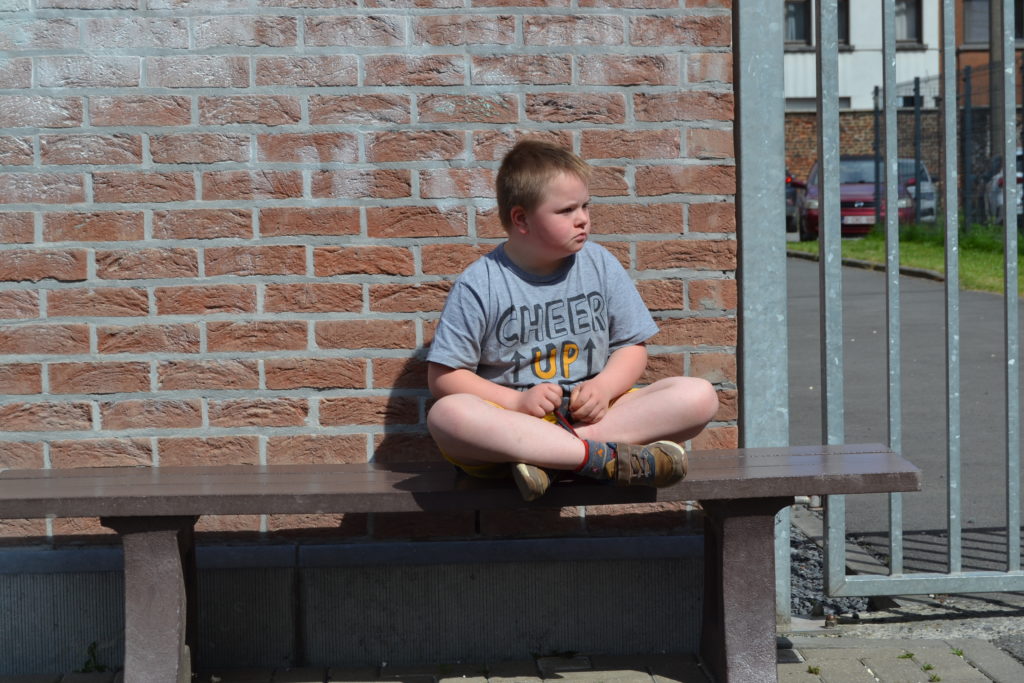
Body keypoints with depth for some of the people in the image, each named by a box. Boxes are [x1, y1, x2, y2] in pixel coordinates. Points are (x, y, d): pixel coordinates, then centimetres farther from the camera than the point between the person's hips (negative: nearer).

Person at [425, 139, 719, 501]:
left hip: (593, 415, 4)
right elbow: (442, 376, -4)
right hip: (511, 422, -3)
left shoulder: (599, 264, 8)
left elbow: (633, 346, 12)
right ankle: (605, 458, -36)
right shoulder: (479, 285, -3)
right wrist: (517, 401, -16)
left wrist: (604, 387, -9)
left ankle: (553, 454, -29)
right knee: (446, 415, -36)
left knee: (699, 397, -18)